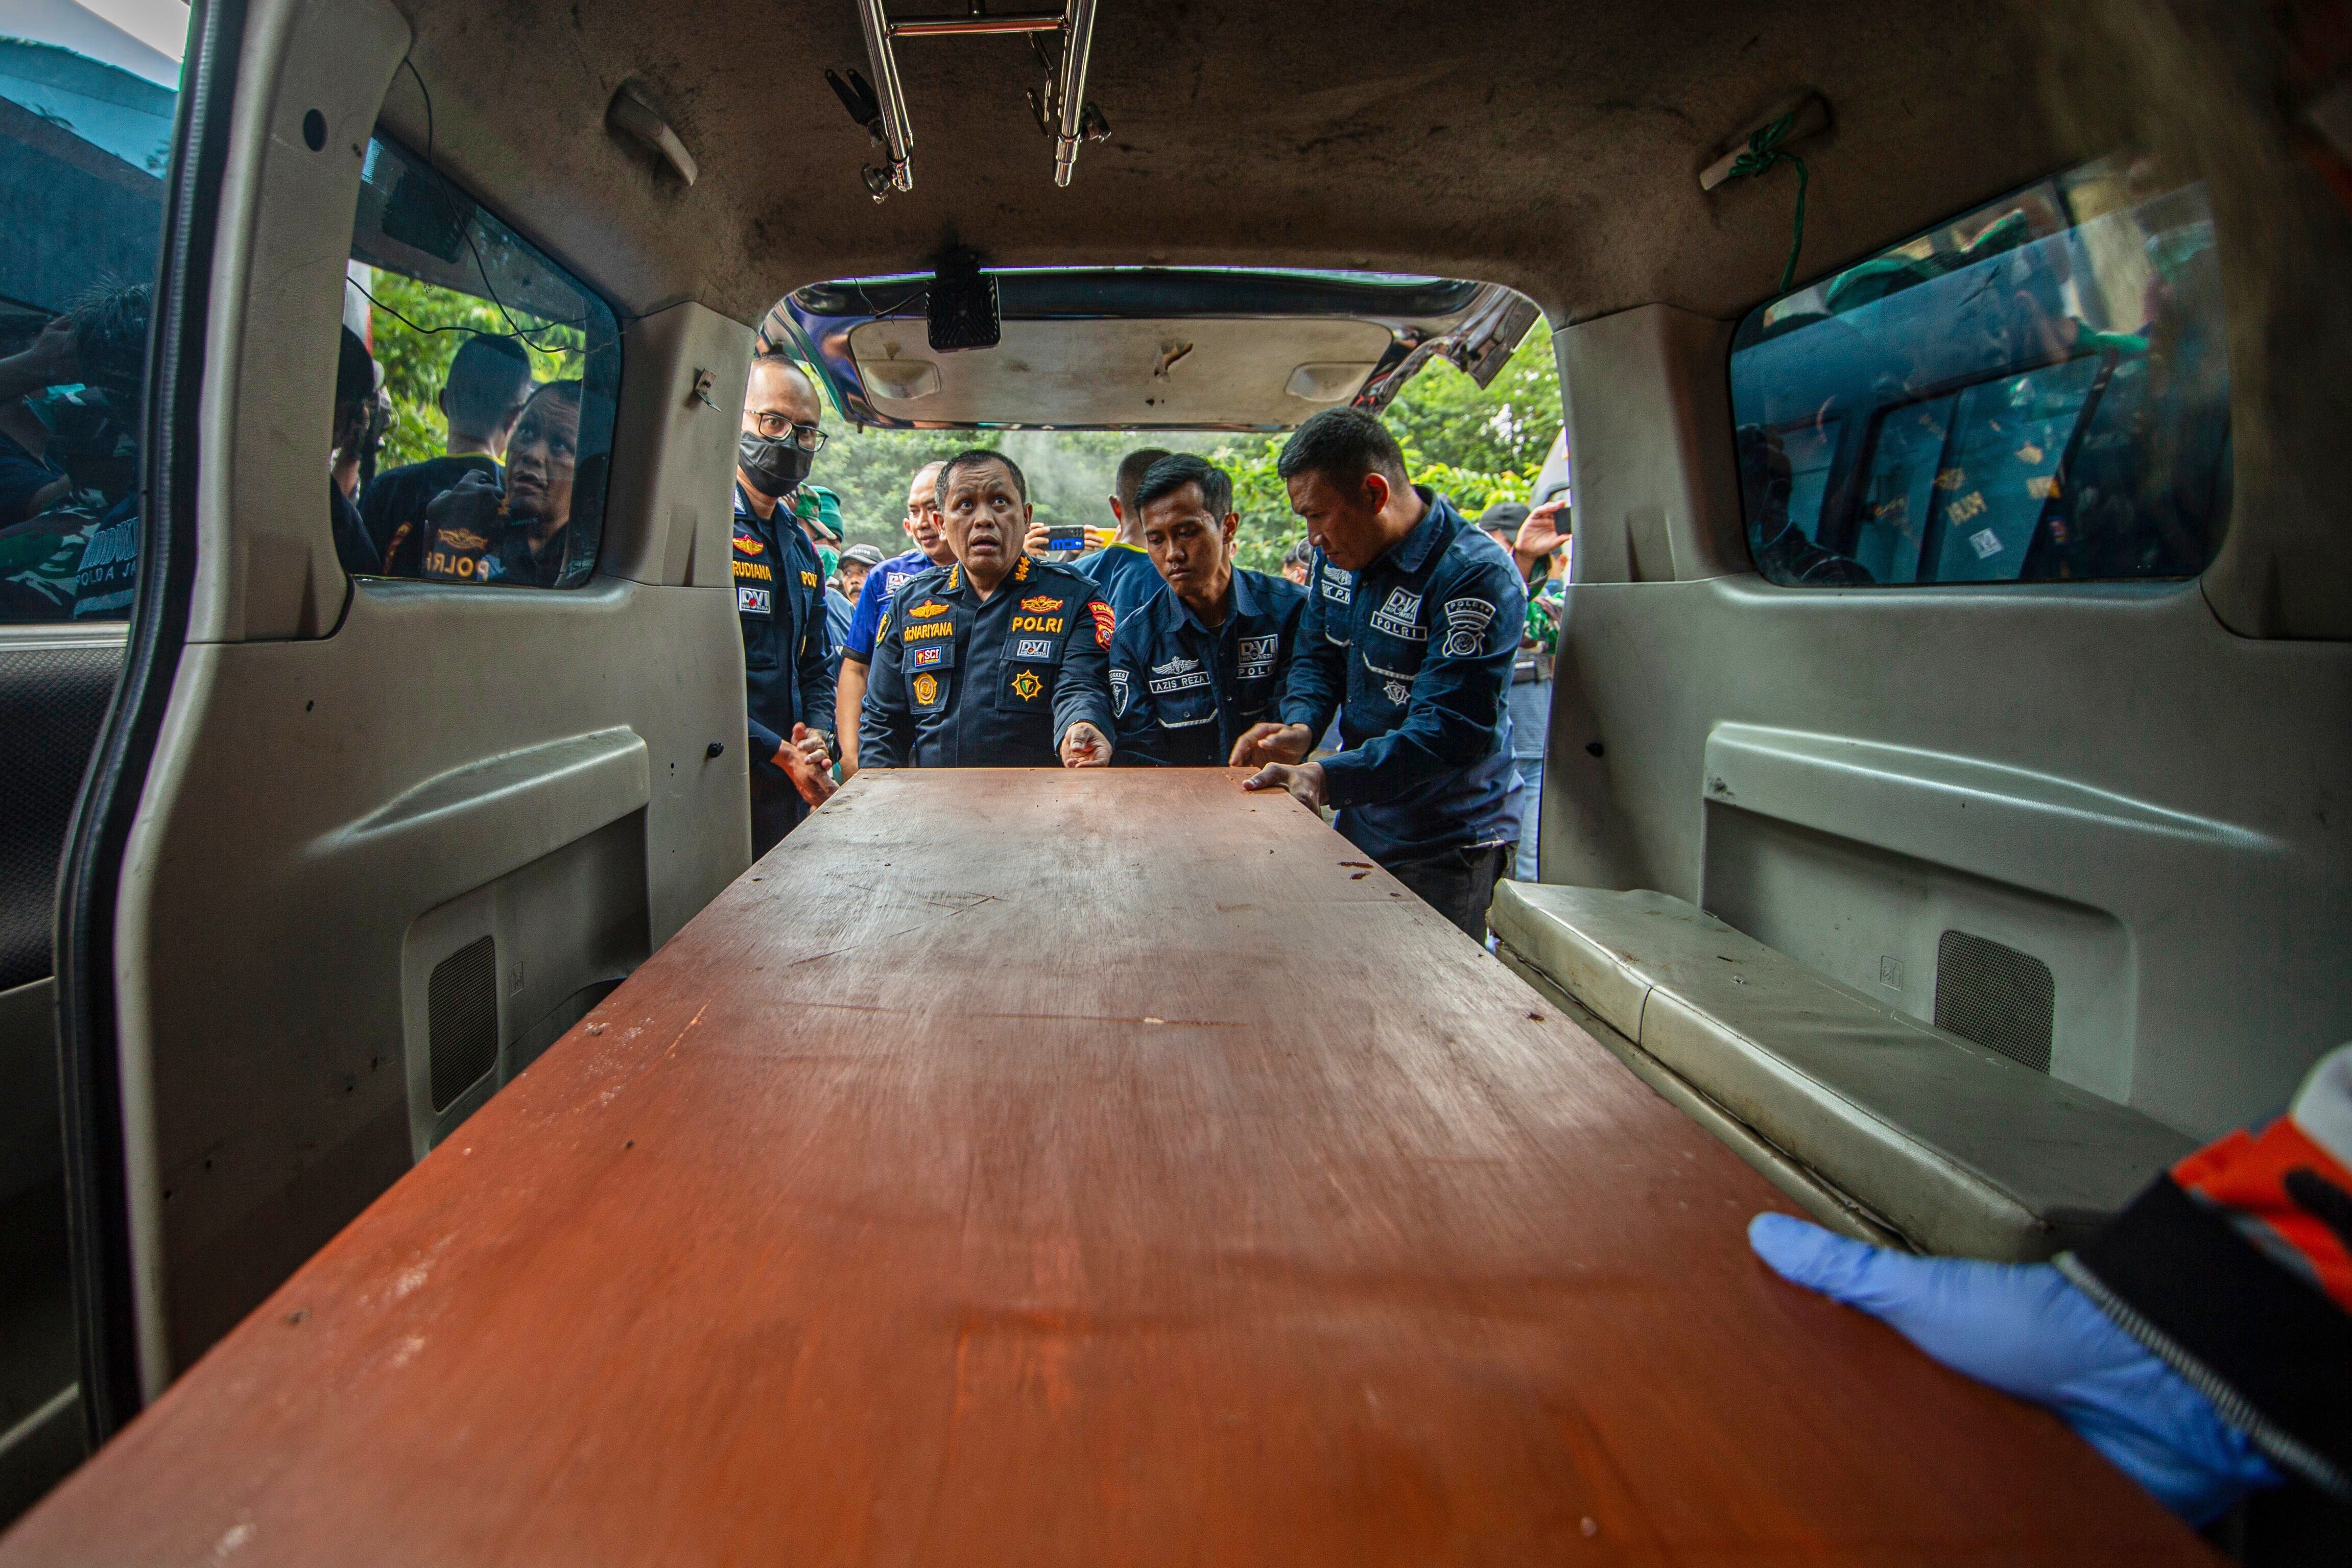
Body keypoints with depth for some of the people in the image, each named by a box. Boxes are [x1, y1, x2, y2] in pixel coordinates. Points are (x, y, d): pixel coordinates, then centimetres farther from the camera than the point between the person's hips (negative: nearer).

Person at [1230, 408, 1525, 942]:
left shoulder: (1476, 577, -23)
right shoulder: (1337, 556, 2)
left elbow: (1451, 735, -29)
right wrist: (1300, 726, -10)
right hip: (1359, 827, 7)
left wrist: (1328, 779, -38)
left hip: (1447, 851, -7)